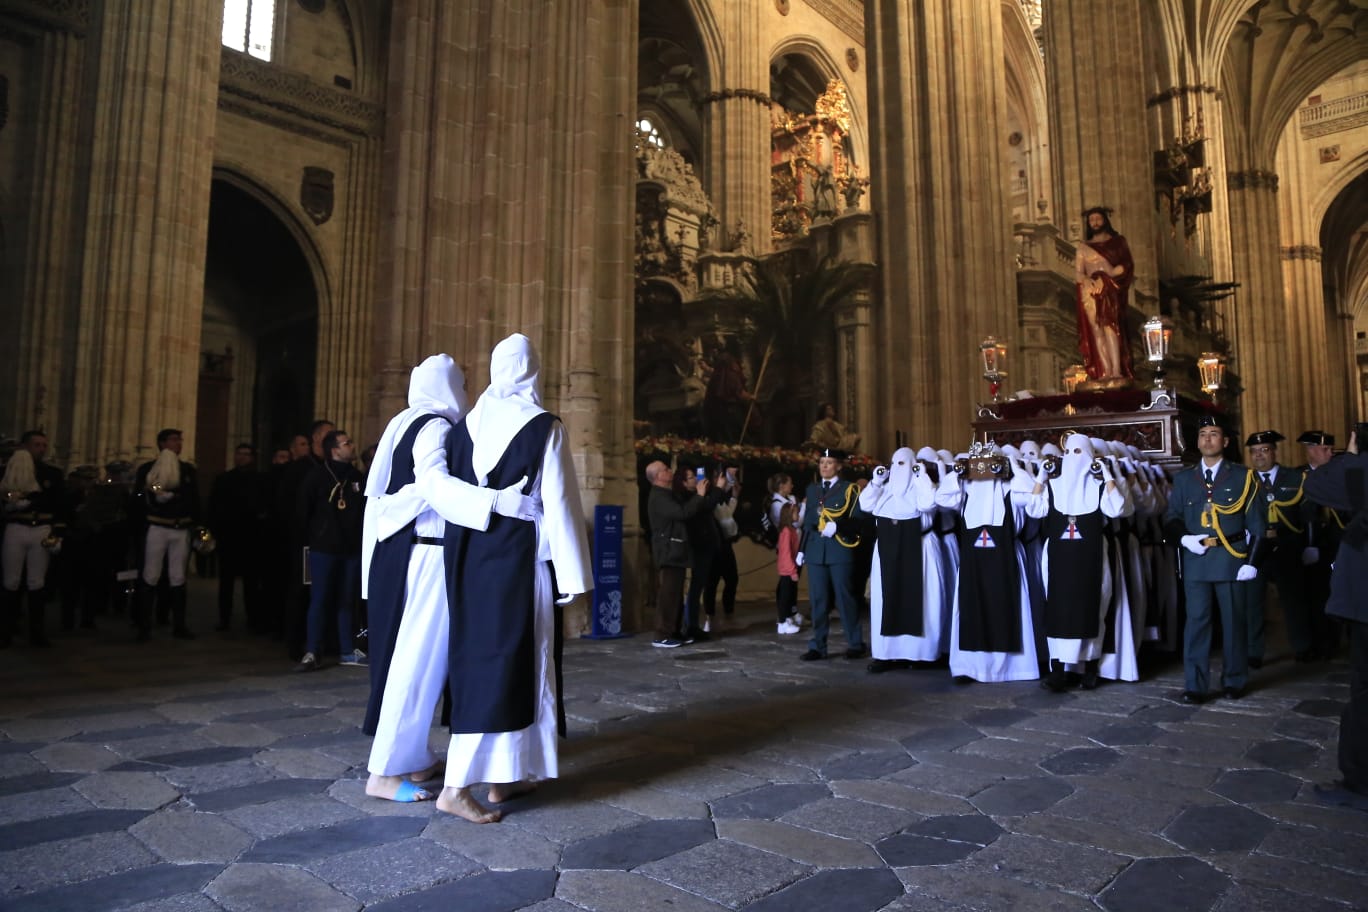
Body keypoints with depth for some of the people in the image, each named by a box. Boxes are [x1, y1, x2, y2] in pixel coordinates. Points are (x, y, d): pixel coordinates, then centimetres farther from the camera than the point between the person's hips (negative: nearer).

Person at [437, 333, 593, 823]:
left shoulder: (466, 425, 6)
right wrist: (571, 574, -8)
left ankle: (504, 775, 22)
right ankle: (457, 787, -3)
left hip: (471, 560, 6)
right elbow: (558, 504, -12)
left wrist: (463, 556, 18)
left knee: (481, 658, 13)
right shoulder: (544, 427, -9)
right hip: (520, 560, -6)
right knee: (506, 664, -2)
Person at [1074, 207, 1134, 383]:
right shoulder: (1083, 246, 19)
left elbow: (1126, 265, 3)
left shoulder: (1117, 242, 14)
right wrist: (1086, 280, -12)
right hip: (1090, 293, 2)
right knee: (1096, 331, -7)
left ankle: (1116, 370, -24)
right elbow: (1077, 272, 10)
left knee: (1110, 328, -17)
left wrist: (1106, 276, -11)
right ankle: (1105, 372, -11)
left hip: (1110, 291, -2)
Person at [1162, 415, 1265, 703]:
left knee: (1233, 620, 7)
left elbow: (1256, 523, 2)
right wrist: (1184, 538, -10)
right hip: (1196, 559, 1)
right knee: (1196, 620, 0)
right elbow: (1171, 517, 10)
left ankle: (1234, 680, 22)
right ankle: (1195, 685, 4)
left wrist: (1252, 561, -5)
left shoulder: (1243, 476, 5)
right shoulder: (1183, 478, 11)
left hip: (1231, 558, -1)